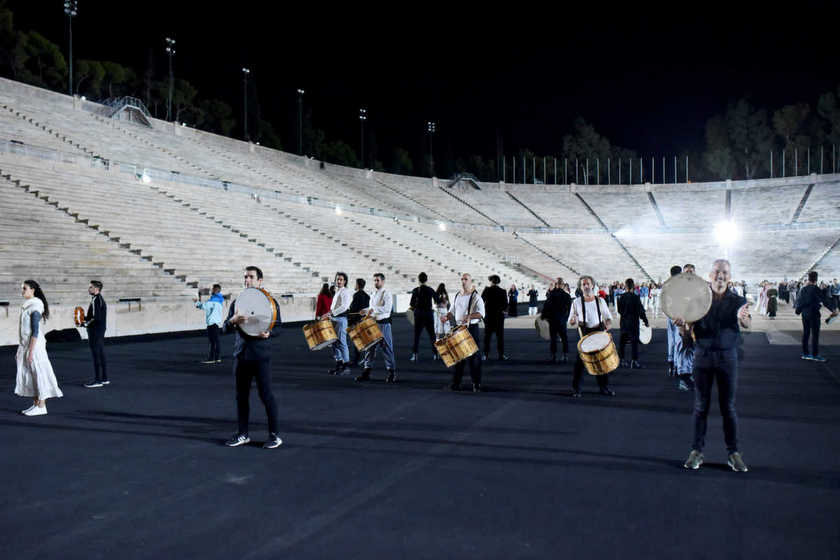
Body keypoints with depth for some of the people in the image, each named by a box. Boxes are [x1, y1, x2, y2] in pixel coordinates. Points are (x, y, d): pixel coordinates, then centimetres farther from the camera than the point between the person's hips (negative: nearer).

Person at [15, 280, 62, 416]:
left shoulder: (35, 308, -17)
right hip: (26, 345, 10)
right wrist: (21, 350, 20)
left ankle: (41, 407, 3)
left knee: (38, 374, -3)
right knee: (29, 375, 11)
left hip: (34, 346, -10)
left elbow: (35, 331, -20)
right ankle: (35, 405, 17)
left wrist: (31, 352, -21)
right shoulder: (27, 306, 13)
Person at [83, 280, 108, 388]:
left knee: (96, 355, -6)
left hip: (95, 331, -10)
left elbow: (96, 317, -23)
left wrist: (86, 323, -11)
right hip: (101, 330, 10)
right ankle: (104, 378, 21)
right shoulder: (100, 299, 15)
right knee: (101, 354, 14)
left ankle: (97, 380, -4)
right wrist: (85, 318, 14)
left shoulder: (96, 300, -16)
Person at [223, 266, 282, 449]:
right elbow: (225, 328, 9)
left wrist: (268, 333, -22)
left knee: (266, 394, -4)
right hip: (241, 355, 5)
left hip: (261, 355, -5)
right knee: (241, 395, 10)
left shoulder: (269, 302, 0)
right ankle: (243, 434, 22)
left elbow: (278, 327, 0)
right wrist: (232, 321, -14)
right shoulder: (237, 302, 12)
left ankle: (275, 435, 6)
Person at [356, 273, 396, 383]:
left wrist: (373, 309, -24)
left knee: (387, 348, -3)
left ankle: (391, 372, 4)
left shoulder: (386, 293, -7)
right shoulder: (374, 294, 17)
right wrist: (366, 310, 8)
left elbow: (387, 308, -20)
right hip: (373, 323, 8)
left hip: (383, 323, -8)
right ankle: (366, 372, 11)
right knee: (370, 347, 6)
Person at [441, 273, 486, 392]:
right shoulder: (457, 296, 13)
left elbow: (481, 313, -19)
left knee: (473, 356, -3)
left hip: (471, 329, -6)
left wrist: (470, 316, -36)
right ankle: (456, 383, 13)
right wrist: (446, 317, -2)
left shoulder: (475, 297, -7)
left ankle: (476, 384, 5)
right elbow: (452, 311, 20)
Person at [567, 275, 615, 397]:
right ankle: (576, 389, 5)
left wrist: (607, 325, -8)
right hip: (584, 334, -2)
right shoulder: (576, 302, 2)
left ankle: (604, 387, 19)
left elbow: (608, 317, 13)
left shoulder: (600, 301, 7)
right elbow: (571, 322, 4)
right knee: (580, 361, -5)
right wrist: (573, 321, -19)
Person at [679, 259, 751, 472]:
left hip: (727, 357, 0)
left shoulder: (737, 301, 0)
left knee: (728, 406, 4)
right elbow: (687, 337, 1)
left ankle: (733, 453, 14)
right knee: (700, 405, 5)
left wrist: (744, 318, -45)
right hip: (703, 356, 1)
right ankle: (697, 451, 13)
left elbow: (747, 324, -21)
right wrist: (682, 326, -22)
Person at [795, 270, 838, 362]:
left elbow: (798, 300, 17)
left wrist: (797, 310, 33)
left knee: (805, 333, 12)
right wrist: (833, 309, -16)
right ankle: (815, 355, -1)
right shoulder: (815, 289, -16)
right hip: (813, 313, -7)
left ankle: (805, 353, 17)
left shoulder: (803, 289, 6)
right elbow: (824, 300, -18)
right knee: (815, 334, -2)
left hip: (804, 313, 7)